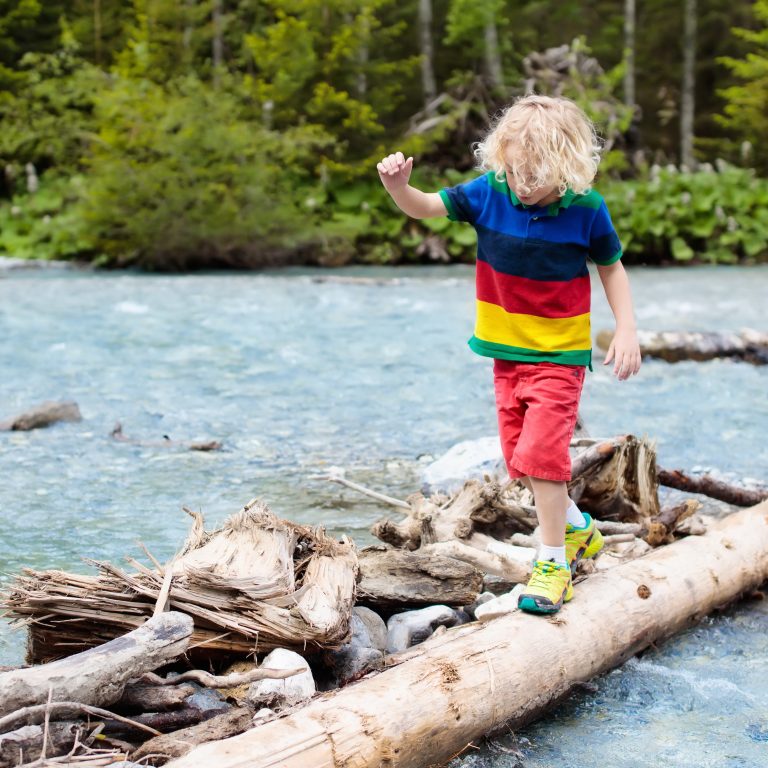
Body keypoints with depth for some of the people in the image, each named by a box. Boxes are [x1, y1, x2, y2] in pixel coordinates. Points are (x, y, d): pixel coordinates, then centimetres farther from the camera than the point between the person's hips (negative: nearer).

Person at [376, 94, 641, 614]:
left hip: (560, 355, -5)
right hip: (507, 351, 5)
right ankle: (578, 529, 36)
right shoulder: (489, 193, -9)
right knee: (520, 458, 12)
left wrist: (627, 331, -5)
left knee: (540, 453, -15)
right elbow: (425, 207, -8)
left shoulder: (586, 210, -14)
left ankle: (553, 562, -1)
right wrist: (398, 186, -30)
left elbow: (612, 268, 1)